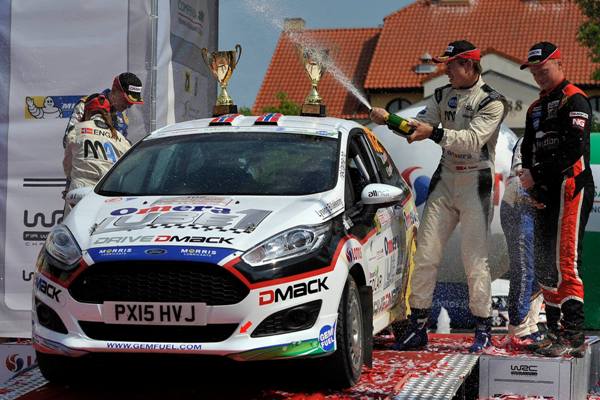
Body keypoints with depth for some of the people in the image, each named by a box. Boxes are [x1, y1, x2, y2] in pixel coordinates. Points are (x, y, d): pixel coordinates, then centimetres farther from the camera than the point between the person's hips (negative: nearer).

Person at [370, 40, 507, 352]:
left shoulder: (492, 101, -9)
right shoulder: (443, 95, 11)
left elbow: (472, 140, -21)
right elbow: (420, 125, 8)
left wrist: (434, 133, -30)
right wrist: (388, 119, -8)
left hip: (476, 183, -6)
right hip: (444, 181, 6)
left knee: (474, 260, -5)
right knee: (425, 253, 1)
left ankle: (484, 329, 9)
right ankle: (417, 327, 7)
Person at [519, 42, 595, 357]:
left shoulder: (574, 100, -5)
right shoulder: (535, 109, 23)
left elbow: (573, 148, -18)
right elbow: (528, 150, 19)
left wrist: (538, 174, -16)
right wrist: (532, 186, 3)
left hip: (571, 187, -9)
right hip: (545, 194, 9)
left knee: (565, 260, -16)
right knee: (544, 264, 9)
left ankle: (574, 335, -17)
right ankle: (555, 333, 16)